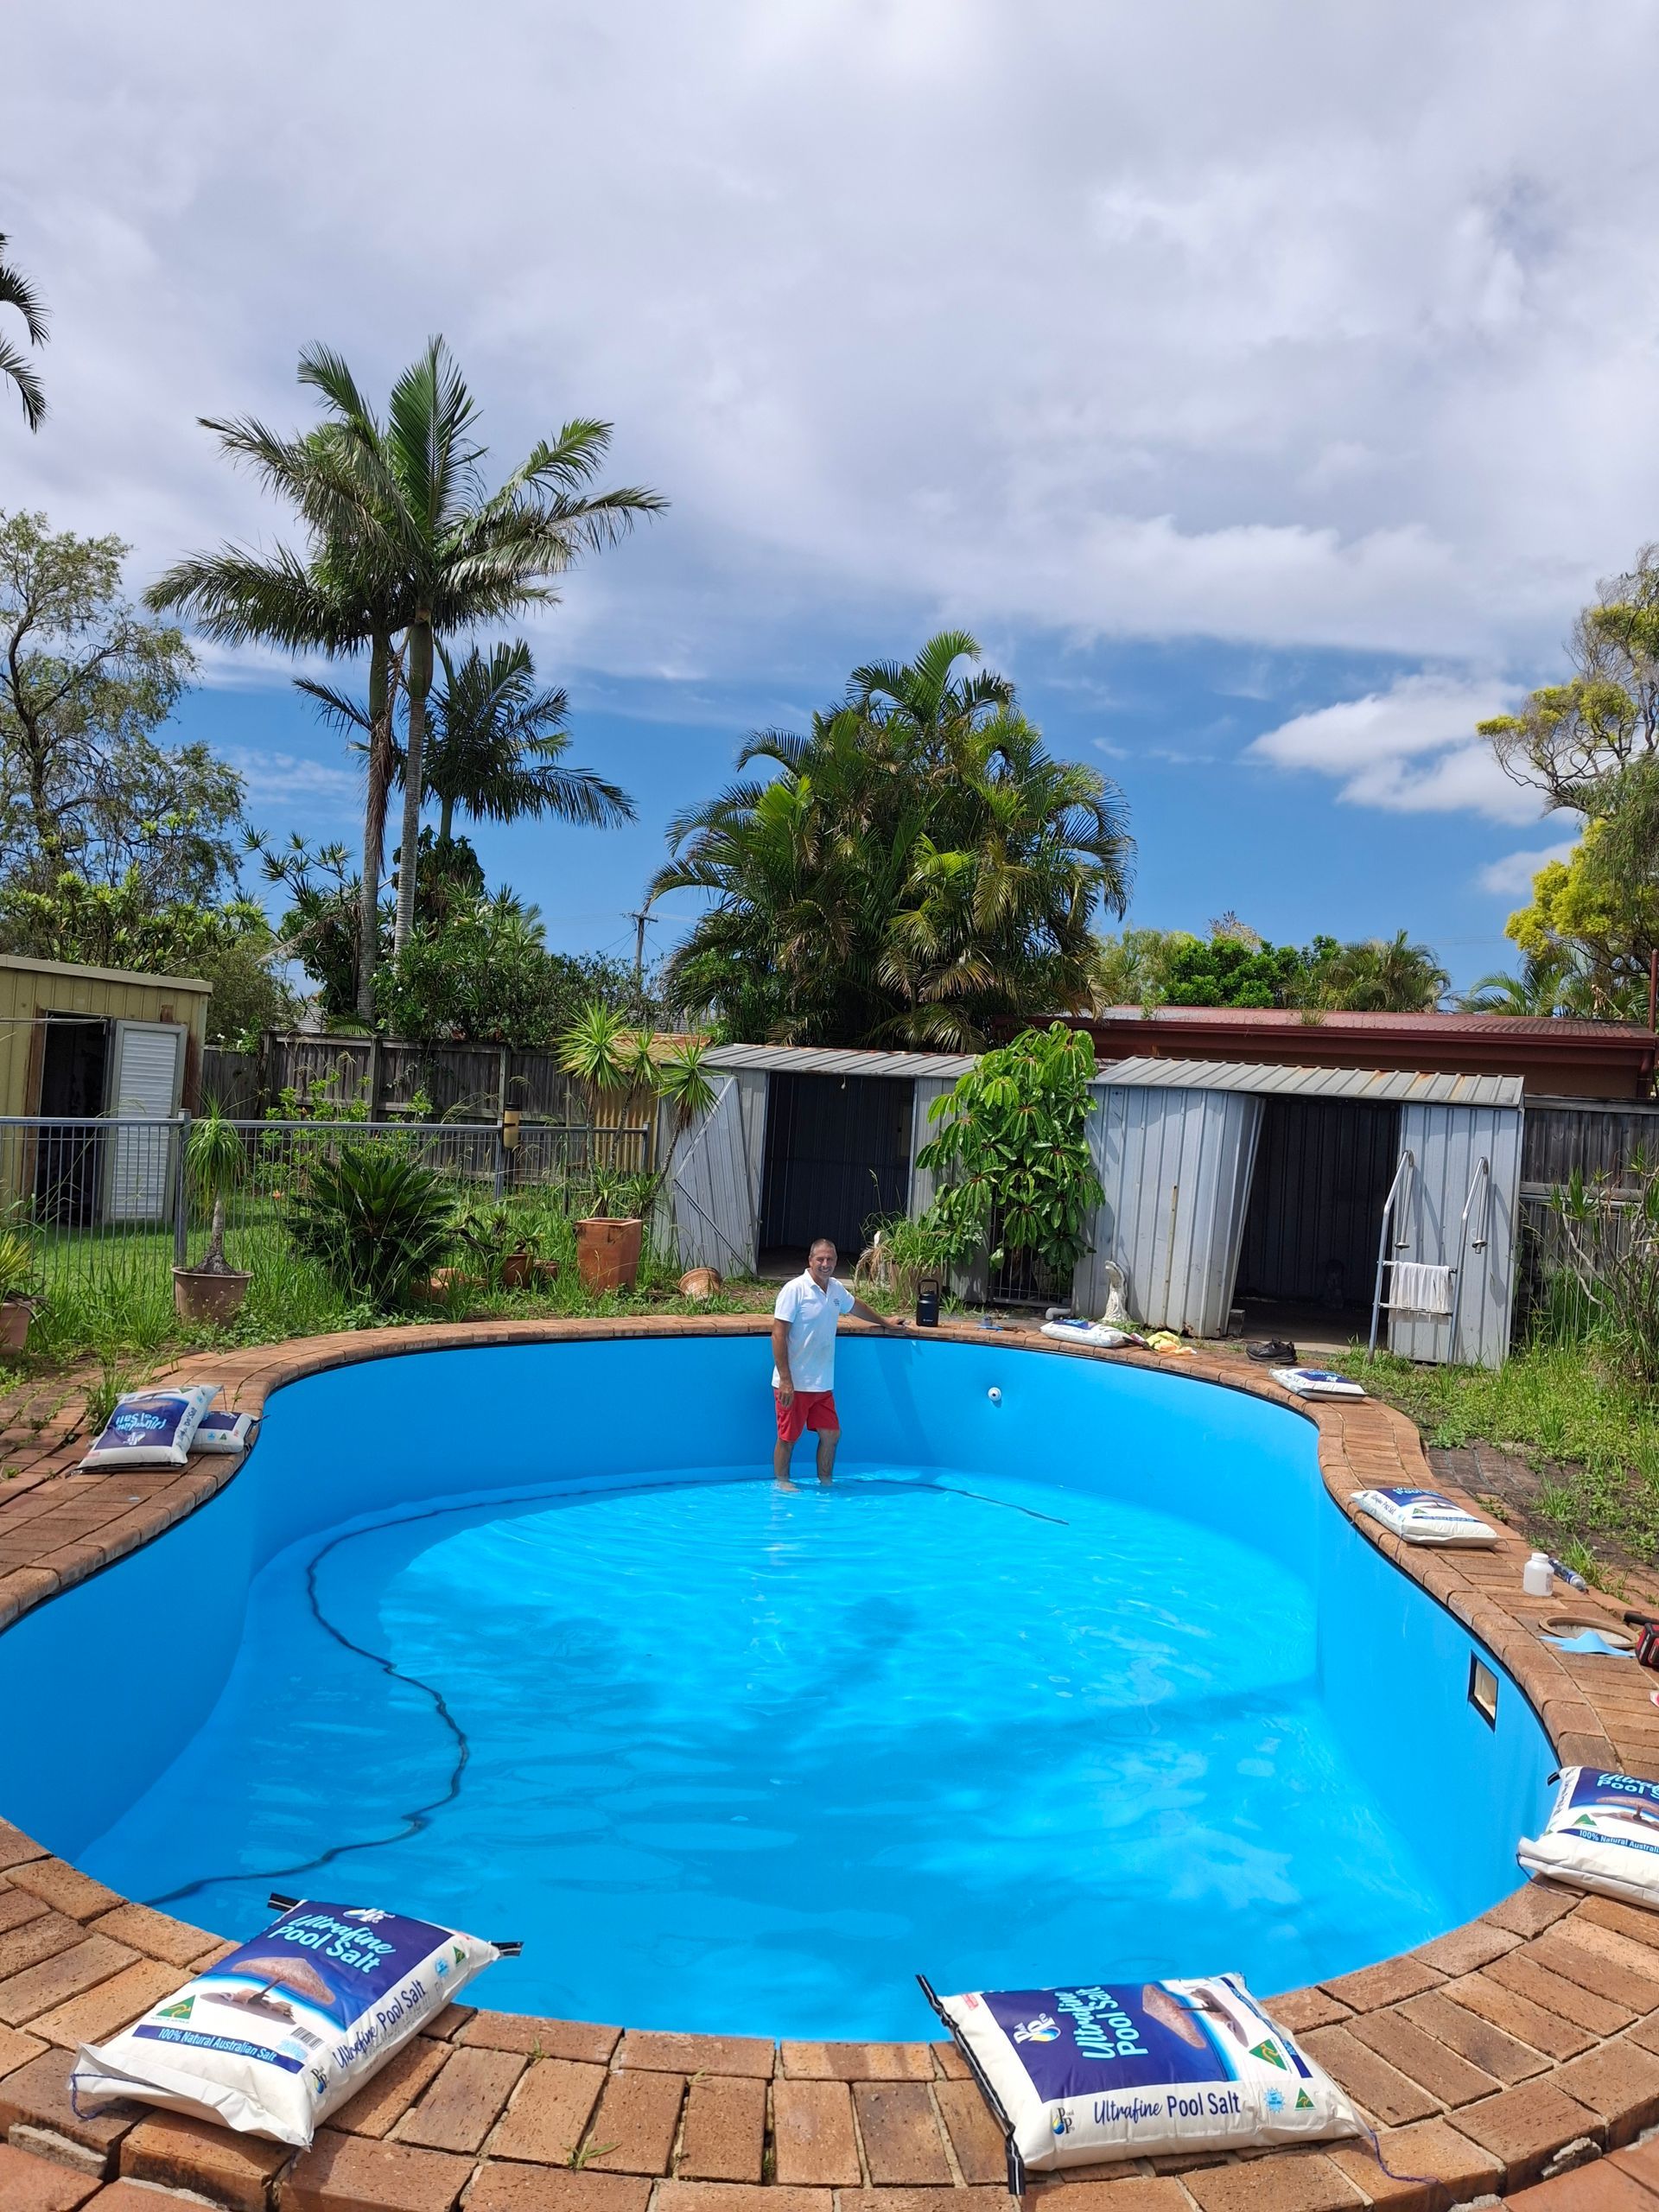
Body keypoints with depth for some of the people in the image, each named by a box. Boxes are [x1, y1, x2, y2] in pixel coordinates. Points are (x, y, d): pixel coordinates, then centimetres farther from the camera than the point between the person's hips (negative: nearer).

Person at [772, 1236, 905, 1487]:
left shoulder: (836, 1289, 7)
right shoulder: (795, 1290, -15)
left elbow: (855, 1306, 30)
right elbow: (778, 1335, -17)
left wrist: (884, 1321, 43)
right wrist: (785, 1381, -21)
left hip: (823, 1384, 7)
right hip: (794, 1384, -7)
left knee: (831, 1435, 11)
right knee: (787, 1438, 4)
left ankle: (826, 1483, 27)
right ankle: (782, 1484, 19)